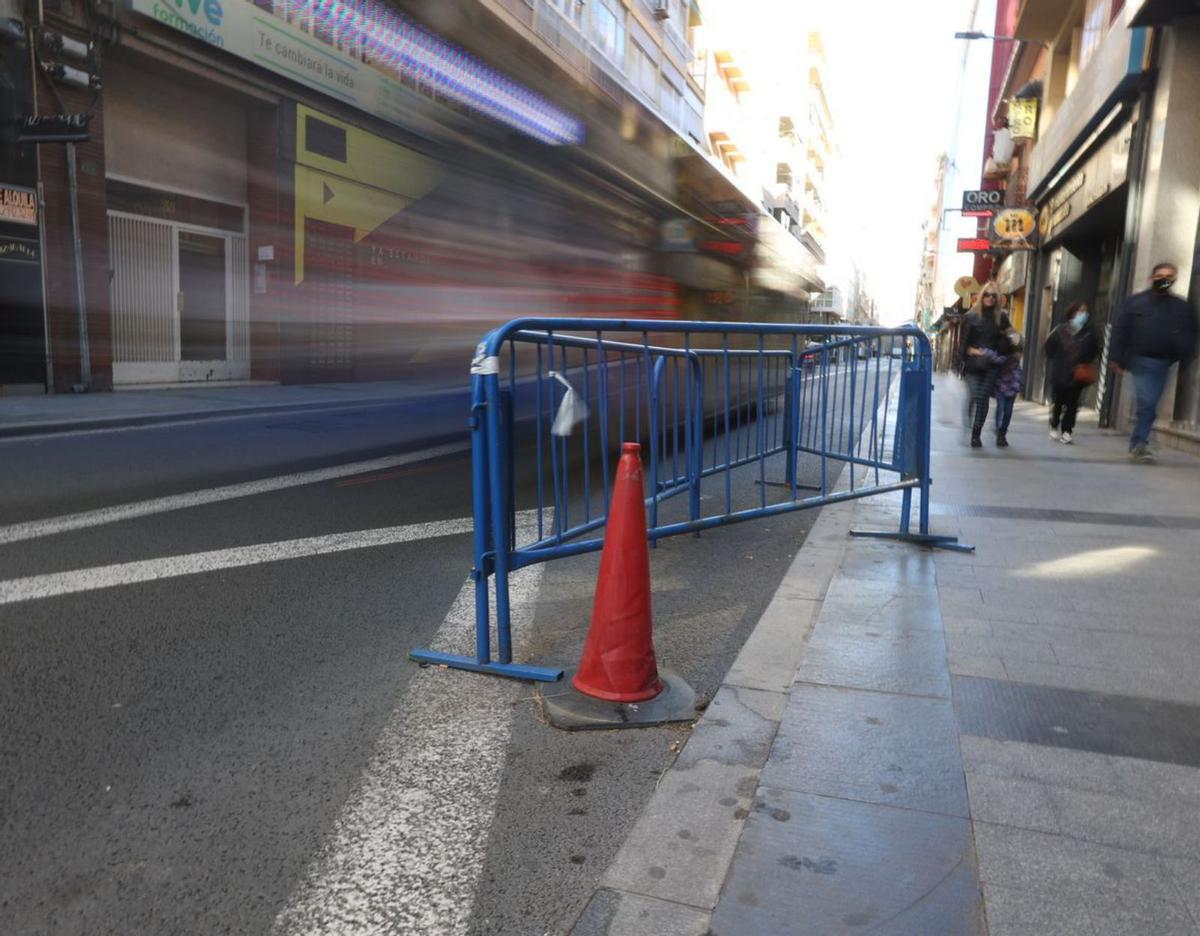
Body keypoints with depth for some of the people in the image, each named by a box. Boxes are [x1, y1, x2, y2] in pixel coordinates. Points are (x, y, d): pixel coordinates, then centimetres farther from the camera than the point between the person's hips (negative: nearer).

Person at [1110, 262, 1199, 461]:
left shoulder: (1182, 307, 11)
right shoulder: (1134, 301, 5)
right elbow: (1120, 331, 1)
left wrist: (1183, 354, -8)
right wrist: (1118, 358, -6)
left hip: (1163, 363, 3)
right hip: (1140, 360, -3)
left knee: (1149, 405, 7)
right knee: (1147, 403, -11)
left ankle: (1138, 444, 17)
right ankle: (1139, 443, -2)